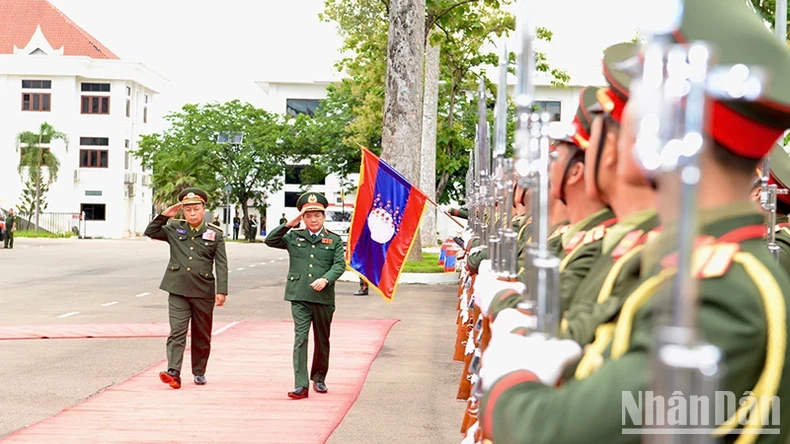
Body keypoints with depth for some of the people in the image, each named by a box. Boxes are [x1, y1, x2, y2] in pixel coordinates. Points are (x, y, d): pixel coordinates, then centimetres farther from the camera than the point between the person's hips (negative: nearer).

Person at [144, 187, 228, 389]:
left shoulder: (215, 233, 2)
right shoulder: (174, 229, 8)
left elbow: (221, 264, -1)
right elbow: (150, 232, 9)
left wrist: (222, 291, -9)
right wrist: (164, 215, -2)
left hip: (203, 291, 0)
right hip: (178, 289, 0)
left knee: (202, 335, 10)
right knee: (177, 332, -10)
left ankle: (199, 372, 24)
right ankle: (174, 373, -18)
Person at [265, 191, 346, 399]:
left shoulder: (334, 240, 6)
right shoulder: (294, 237, 9)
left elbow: (339, 265, -4)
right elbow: (270, 241, 3)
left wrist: (325, 279, -22)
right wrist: (289, 224, -6)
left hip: (324, 298, 1)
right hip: (299, 297, -1)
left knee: (322, 340, 13)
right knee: (300, 339, -10)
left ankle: (319, 378, 33)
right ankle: (301, 385, -13)